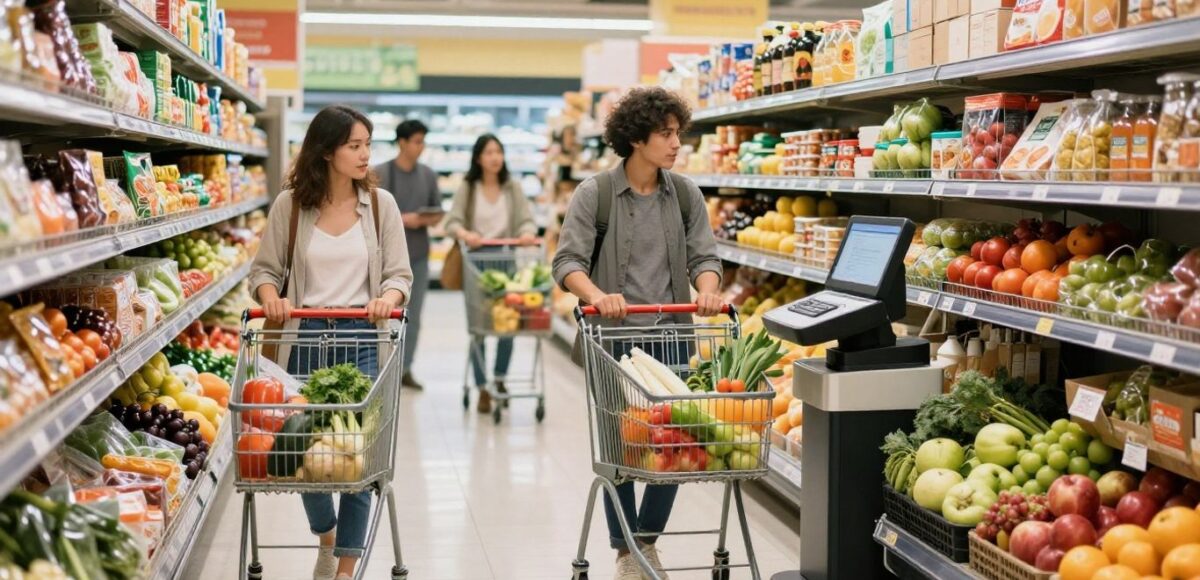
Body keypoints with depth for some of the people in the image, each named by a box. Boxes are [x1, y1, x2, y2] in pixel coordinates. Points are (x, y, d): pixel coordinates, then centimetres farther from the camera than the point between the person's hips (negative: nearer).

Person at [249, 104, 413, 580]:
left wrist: (387, 298, -19)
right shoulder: (290, 204, 1)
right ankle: (326, 537, 36)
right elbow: (265, 268, 6)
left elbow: (399, 274, 2)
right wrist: (271, 296, -16)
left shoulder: (380, 203, 3)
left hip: (361, 336, 0)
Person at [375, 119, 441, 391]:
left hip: (418, 255, 4)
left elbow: (438, 213, 13)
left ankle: (405, 368, 16)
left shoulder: (428, 175, 8)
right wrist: (401, 219, -17)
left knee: (413, 314, 7)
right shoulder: (380, 174, -4)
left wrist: (429, 219, -9)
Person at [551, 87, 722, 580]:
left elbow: (704, 256, 3)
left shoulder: (686, 195, 6)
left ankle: (648, 538, 26)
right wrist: (597, 295, -28)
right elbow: (568, 261, -9)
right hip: (614, 335, -3)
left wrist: (707, 290, -19)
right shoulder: (594, 194, -5)